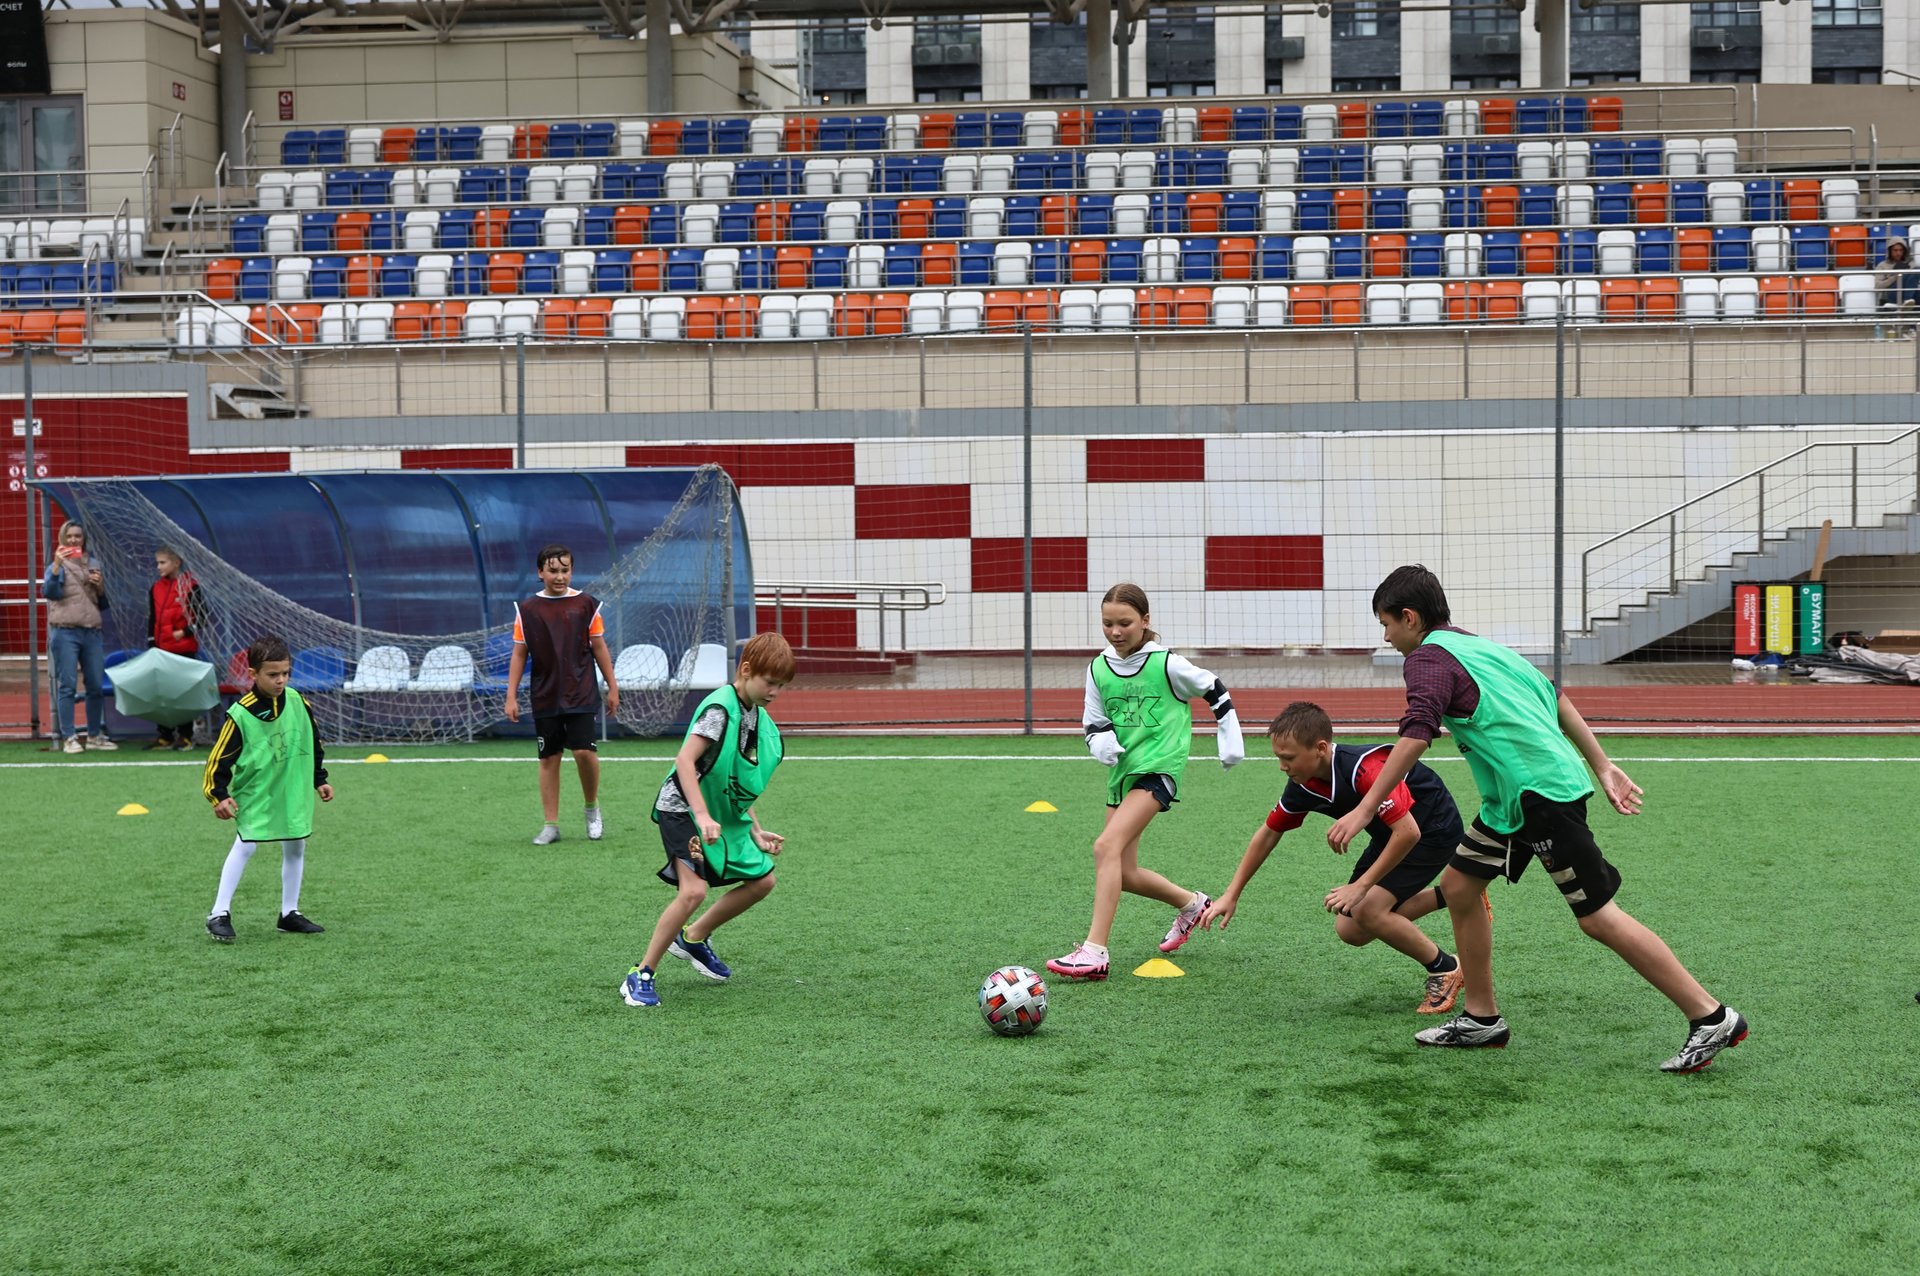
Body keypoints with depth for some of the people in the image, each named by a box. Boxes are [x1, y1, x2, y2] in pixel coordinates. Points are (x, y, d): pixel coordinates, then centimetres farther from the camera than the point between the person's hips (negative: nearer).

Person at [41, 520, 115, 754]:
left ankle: (94, 735, 16)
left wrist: (99, 586, -1)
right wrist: (57, 565, -29)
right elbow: (48, 592, -18)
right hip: (65, 633, -4)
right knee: (67, 686, -6)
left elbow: (103, 604, 19)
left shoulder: (93, 564, 15)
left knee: (96, 686, 6)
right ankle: (69, 738, -5)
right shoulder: (57, 566, 2)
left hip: (92, 632, 5)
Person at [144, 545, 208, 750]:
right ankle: (164, 736, 12)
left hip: (185, 649, -5)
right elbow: (152, 620, 15)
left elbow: (201, 615, -5)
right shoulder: (155, 589, 11)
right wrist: (151, 646, 11)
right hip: (162, 649, 5)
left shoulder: (190, 586, -6)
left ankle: (185, 736, 8)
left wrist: (186, 632, -14)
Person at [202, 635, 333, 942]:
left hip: (294, 791, 5)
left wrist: (319, 779, 15)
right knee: (245, 847, -12)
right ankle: (220, 914, -6)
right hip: (255, 793, -5)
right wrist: (219, 796, -20)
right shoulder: (240, 715, -16)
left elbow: (314, 743, 11)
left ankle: (289, 914, 21)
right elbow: (220, 758, -12)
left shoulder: (297, 703, -3)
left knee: (295, 848, 9)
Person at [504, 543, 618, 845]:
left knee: (584, 750, -14)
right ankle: (551, 825, 12)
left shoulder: (586, 604, 1)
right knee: (549, 758, 4)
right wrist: (511, 696, 3)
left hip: (580, 693, -1)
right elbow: (519, 654, 7)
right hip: (545, 696, 2)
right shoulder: (527, 610, 3)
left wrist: (612, 687, 6)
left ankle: (592, 808, 11)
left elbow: (599, 648, 7)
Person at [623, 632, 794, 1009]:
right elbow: (684, 760, -29)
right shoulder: (720, 708, -20)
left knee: (762, 880, 12)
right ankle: (641, 976, -12)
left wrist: (756, 832, 9)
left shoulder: (761, 720, 7)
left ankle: (693, 938, 30)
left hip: (726, 814, 9)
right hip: (682, 809, -9)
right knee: (694, 890, -25)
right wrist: (702, 815, -36)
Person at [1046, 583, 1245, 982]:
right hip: (1122, 770, 7)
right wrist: (1100, 741, -9)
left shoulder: (1166, 664, -9)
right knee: (1125, 874, 8)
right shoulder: (1099, 669, 4)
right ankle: (1192, 904, 37)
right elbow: (1093, 724, 13)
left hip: (1158, 767, -7)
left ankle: (1094, 952, -28)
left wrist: (1230, 740, 7)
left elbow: (1215, 690, 6)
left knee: (1107, 846, -24)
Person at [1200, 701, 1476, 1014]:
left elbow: (1408, 832, -37)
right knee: (1350, 930, 5)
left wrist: (1362, 885, -31)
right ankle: (1451, 896, 21)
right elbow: (1269, 833, 2)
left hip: (1433, 828, -8)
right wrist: (1231, 896, 2)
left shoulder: (1366, 770, -37)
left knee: (1368, 911, -23)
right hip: (1389, 835, 8)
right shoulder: (1303, 784, -12)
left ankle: (1446, 969, 0)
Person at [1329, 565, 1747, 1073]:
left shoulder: (1430, 658, -10)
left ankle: (1712, 1018, 1)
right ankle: (1481, 1018, 22)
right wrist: (1603, 766, 20)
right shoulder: (1480, 646, 18)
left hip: (1542, 794, -10)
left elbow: (1415, 737, -24)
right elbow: (1556, 699, 19)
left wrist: (1363, 811, -25)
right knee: (1458, 885, 13)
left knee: (1598, 917, -5)